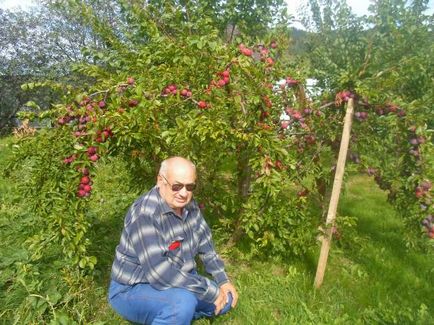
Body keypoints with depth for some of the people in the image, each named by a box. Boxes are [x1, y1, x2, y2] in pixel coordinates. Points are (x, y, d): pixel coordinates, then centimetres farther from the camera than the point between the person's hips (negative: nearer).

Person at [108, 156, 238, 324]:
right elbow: (159, 272, -35)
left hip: (176, 284, 8)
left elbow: (205, 244, 9)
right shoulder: (145, 214, -30)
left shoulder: (189, 206, -5)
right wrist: (211, 291, -28)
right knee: (184, 302, -34)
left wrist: (223, 281, 3)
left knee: (227, 299, 4)